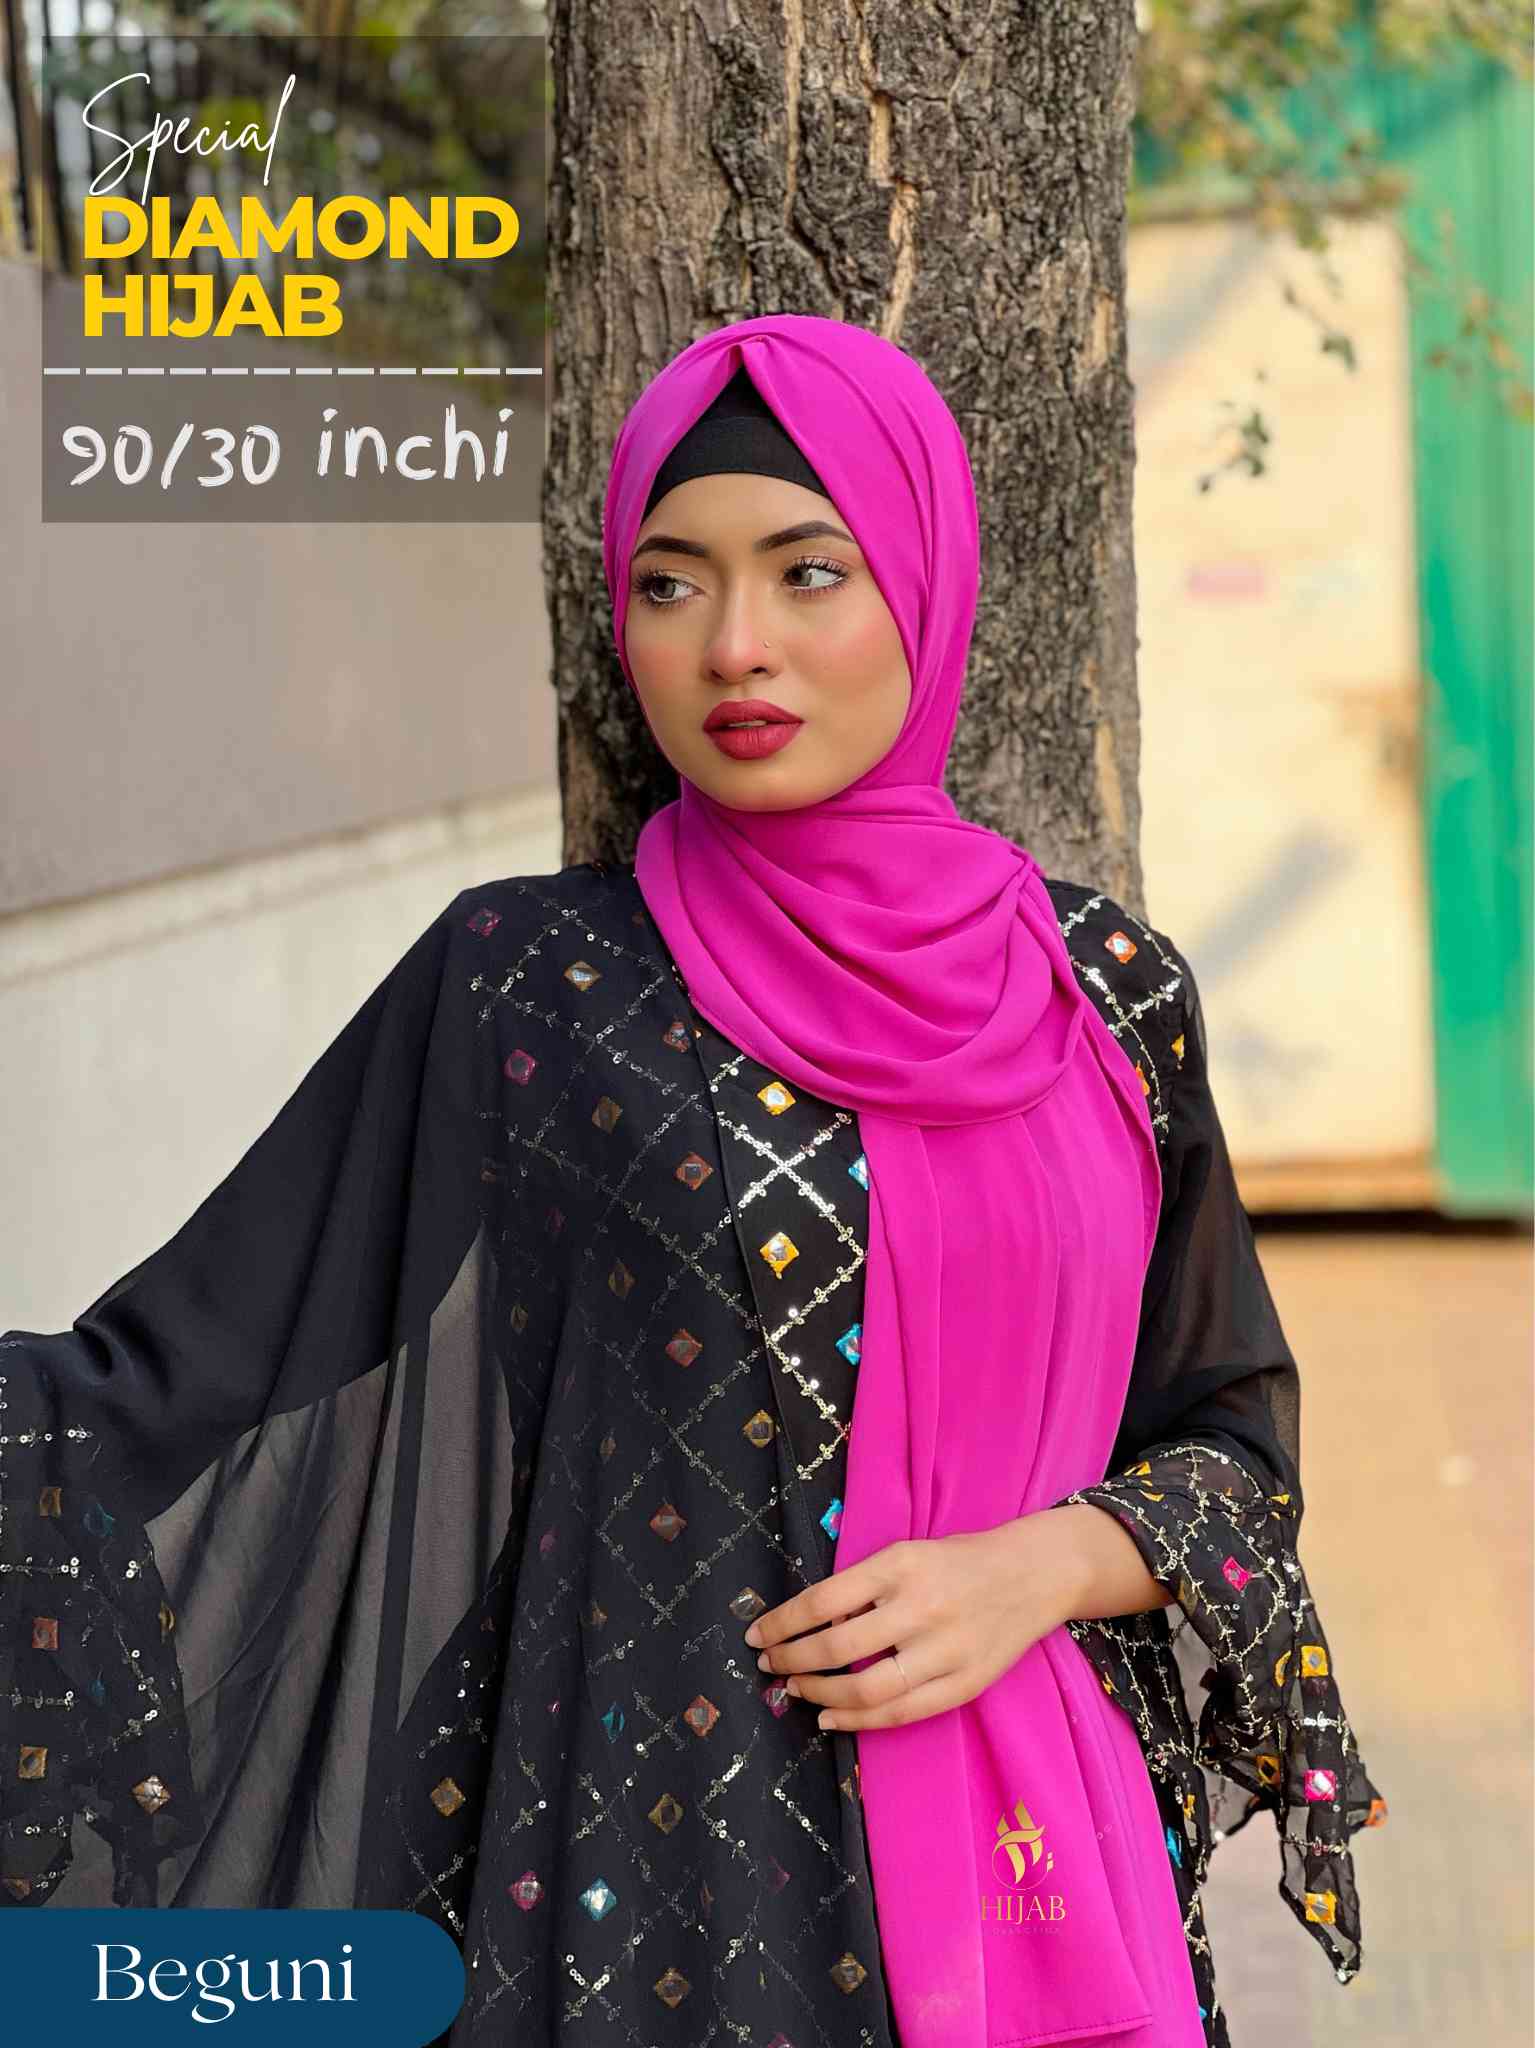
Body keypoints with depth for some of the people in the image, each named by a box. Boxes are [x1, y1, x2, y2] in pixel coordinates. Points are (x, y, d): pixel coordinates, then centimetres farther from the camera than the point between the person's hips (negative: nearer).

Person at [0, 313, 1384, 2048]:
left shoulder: (1106, 988, 2)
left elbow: (1233, 1441, 8)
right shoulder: (521, 985, -5)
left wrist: (1038, 1569, -10)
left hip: (1050, 1860, 3)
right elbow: (186, 1387, -7)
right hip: (660, 1866, -2)